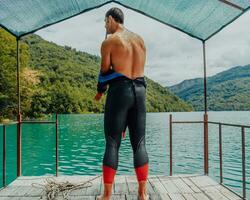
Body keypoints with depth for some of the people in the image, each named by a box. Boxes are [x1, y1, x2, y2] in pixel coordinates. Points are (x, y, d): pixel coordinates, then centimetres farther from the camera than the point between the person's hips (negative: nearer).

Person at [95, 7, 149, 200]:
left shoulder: (109, 42, -1)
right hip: (140, 90, 5)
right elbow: (138, 68, 13)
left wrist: (100, 91, 20)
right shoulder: (140, 40, 16)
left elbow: (105, 72, 0)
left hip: (119, 91, -5)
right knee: (139, 144, 7)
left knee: (112, 144, 1)